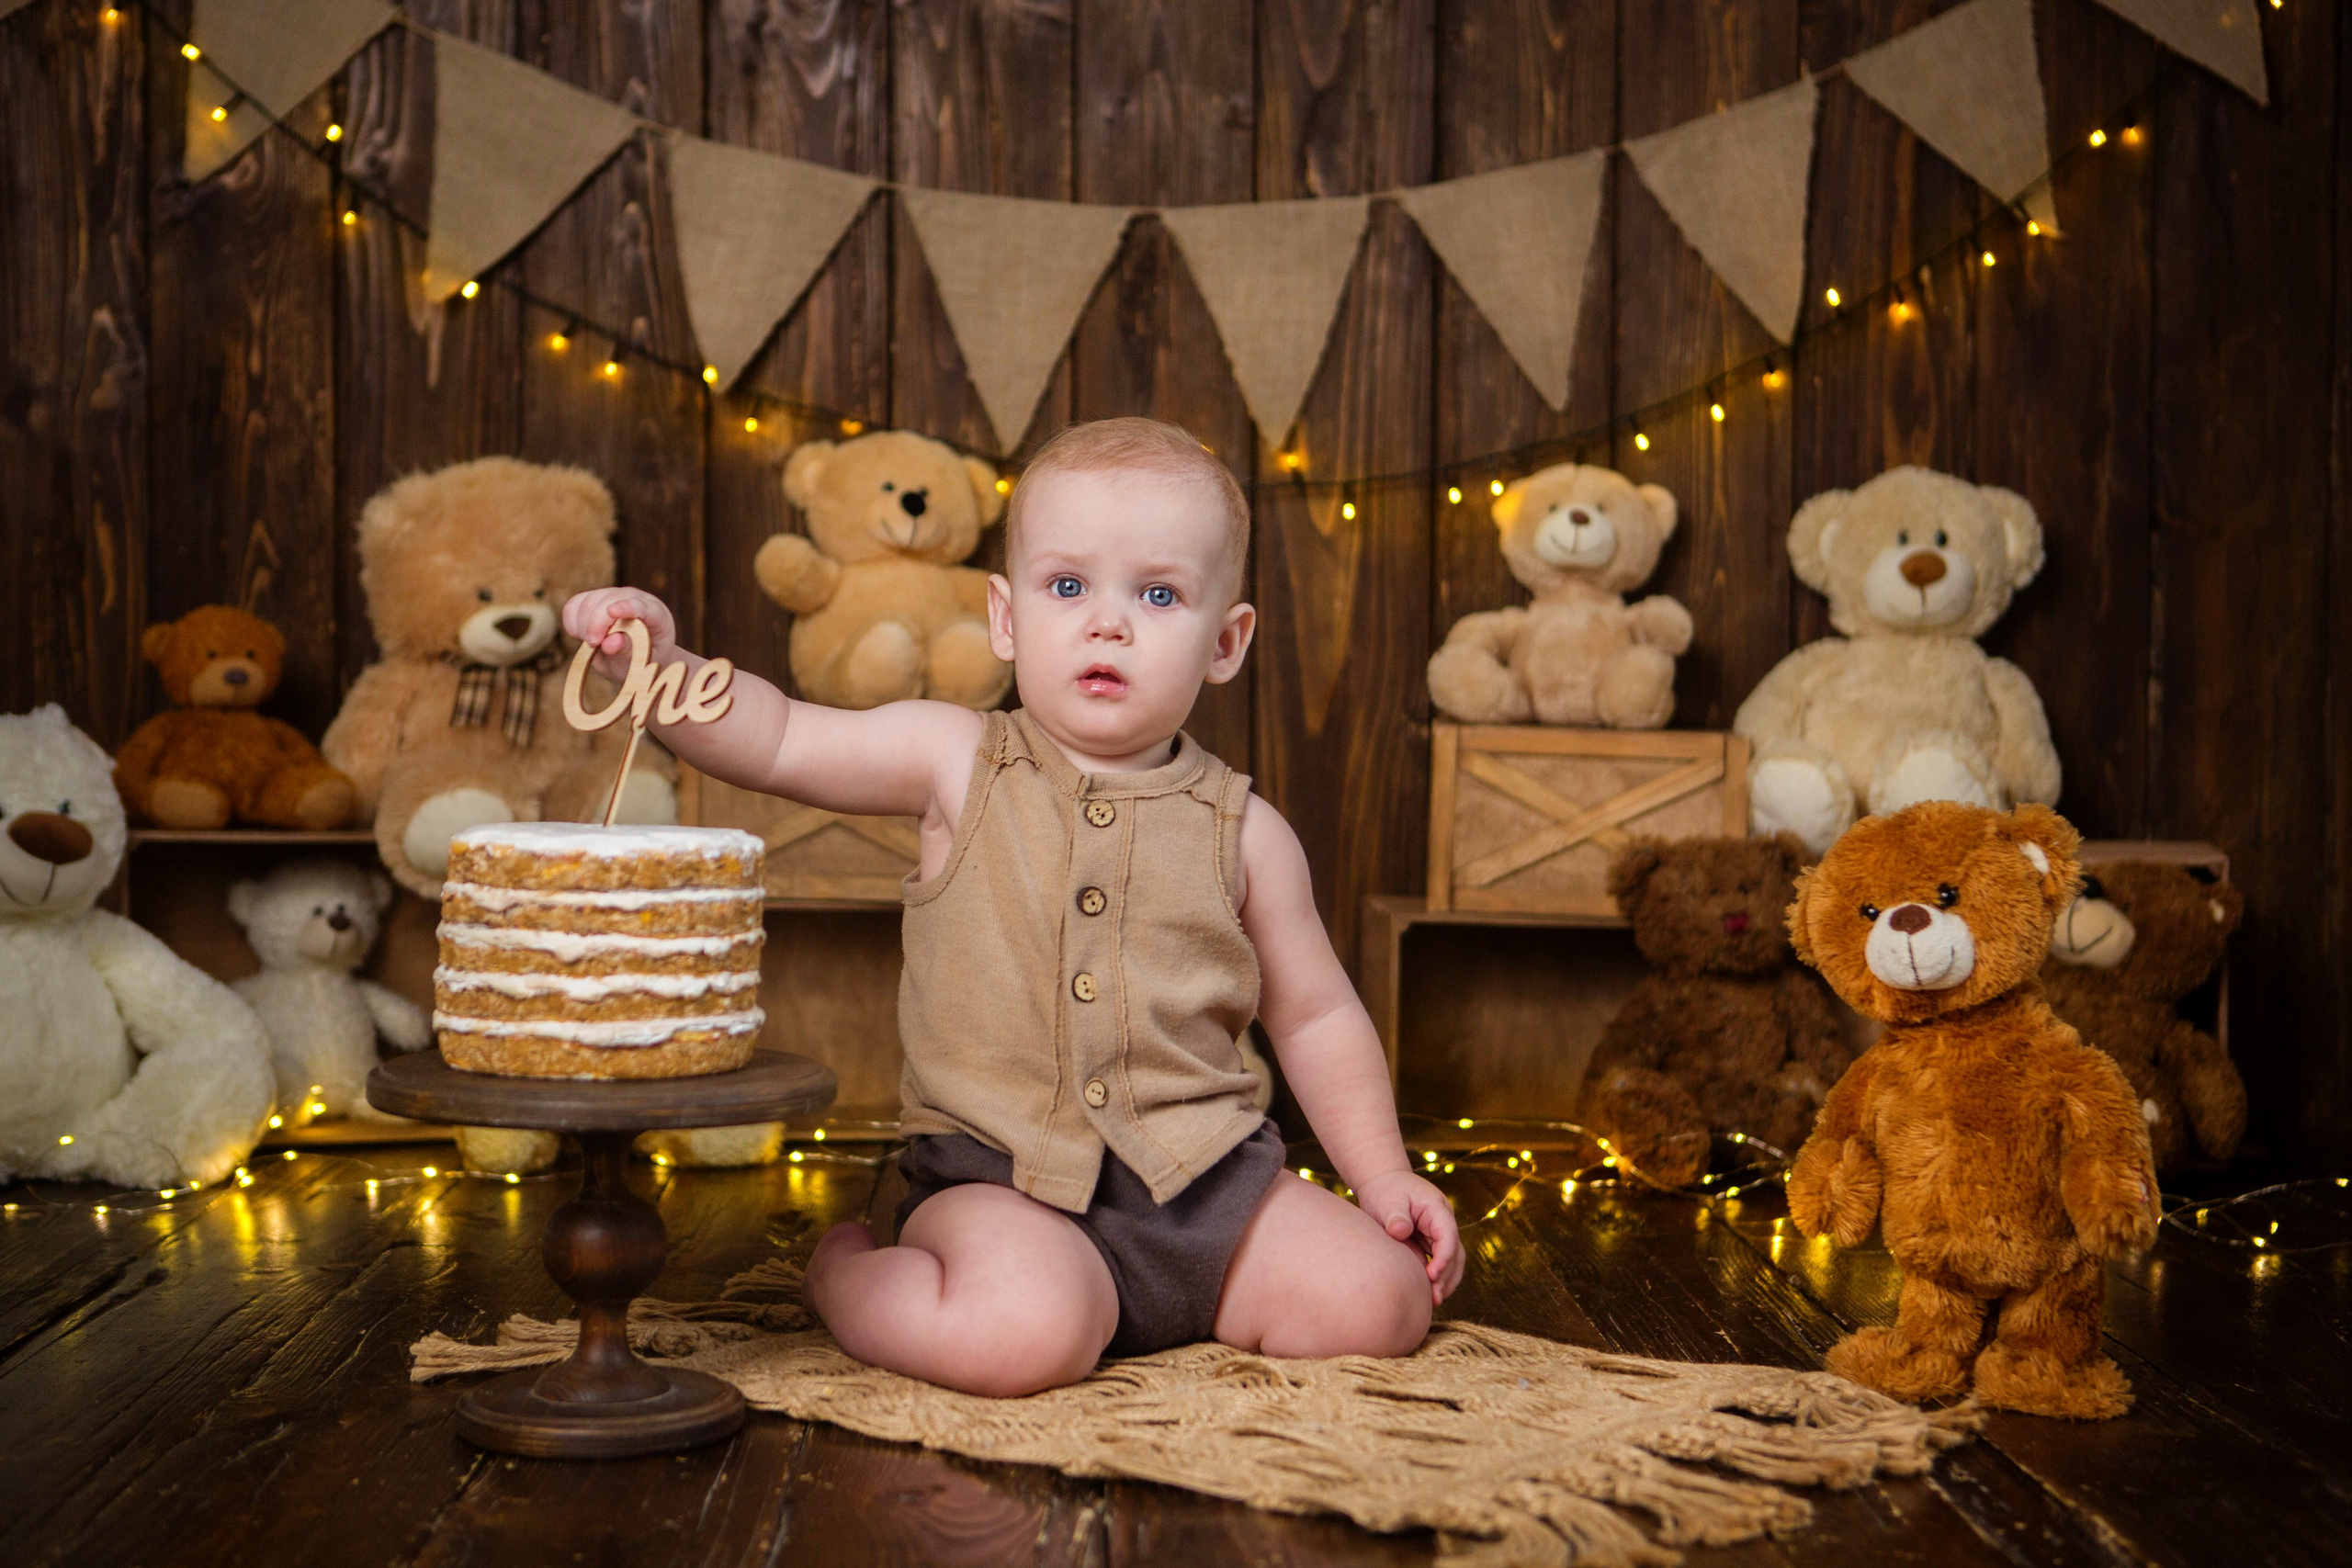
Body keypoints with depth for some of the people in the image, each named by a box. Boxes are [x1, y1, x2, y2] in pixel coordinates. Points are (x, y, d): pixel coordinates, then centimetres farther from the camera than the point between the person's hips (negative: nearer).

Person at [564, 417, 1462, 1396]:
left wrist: (1384, 1176, 8)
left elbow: (1315, 1017, 14)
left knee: (1381, 1297, -14)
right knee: (1026, 1334, -32)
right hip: (999, 1179, -3)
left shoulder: (1241, 834, 4)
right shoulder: (958, 765, 0)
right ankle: (844, 1268, 2)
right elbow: (771, 741, -3)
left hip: (1201, 1178, 3)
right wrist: (658, 664, -20)